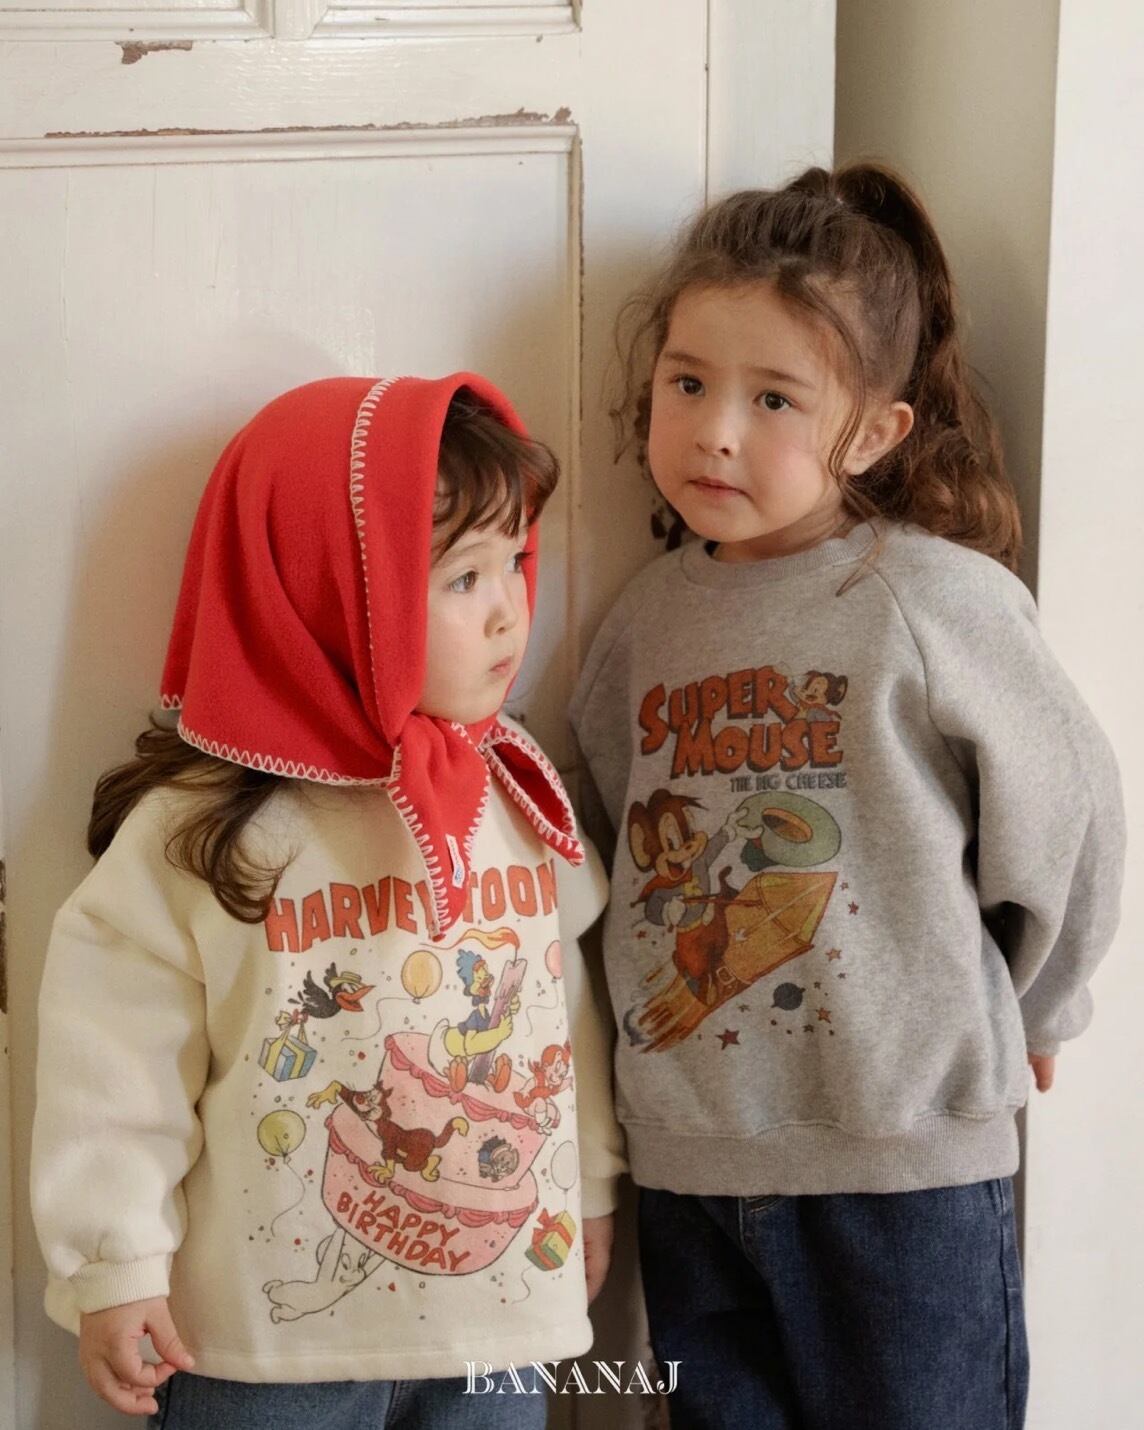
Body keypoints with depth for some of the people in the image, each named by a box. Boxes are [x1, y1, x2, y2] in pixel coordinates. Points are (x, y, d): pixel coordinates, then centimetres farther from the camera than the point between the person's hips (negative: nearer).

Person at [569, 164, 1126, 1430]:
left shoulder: (936, 598, -13)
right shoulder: (650, 617, 2)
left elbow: (1062, 814, -2)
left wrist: (1021, 1010, 9)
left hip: (903, 1156, -4)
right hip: (686, 1154, 5)